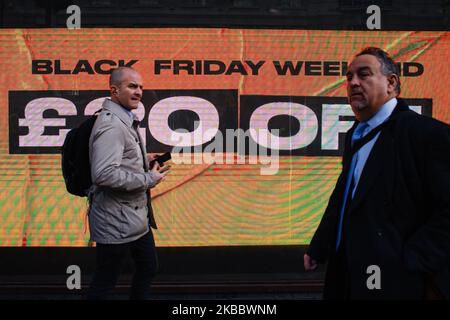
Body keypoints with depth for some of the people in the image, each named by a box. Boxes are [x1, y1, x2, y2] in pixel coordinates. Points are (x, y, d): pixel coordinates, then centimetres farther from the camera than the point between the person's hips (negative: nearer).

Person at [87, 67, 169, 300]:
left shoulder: (125, 121, 12)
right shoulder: (111, 124, -20)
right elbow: (103, 174, -30)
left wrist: (144, 161, 9)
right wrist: (148, 179, -21)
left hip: (135, 217, 10)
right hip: (117, 221, -10)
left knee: (148, 267, 22)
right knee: (104, 283, 2)